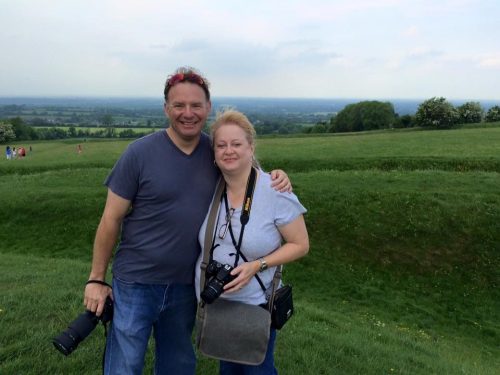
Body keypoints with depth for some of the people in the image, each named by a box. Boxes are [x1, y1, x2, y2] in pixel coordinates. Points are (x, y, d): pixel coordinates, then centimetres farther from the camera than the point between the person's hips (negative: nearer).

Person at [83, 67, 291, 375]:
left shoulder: (216, 151, -3)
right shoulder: (140, 152, -13)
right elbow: (111, 219, -8)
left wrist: (275, 178, -12)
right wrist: (96, 279, -5)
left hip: (186, 285, 4)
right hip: (136, 283, -3)